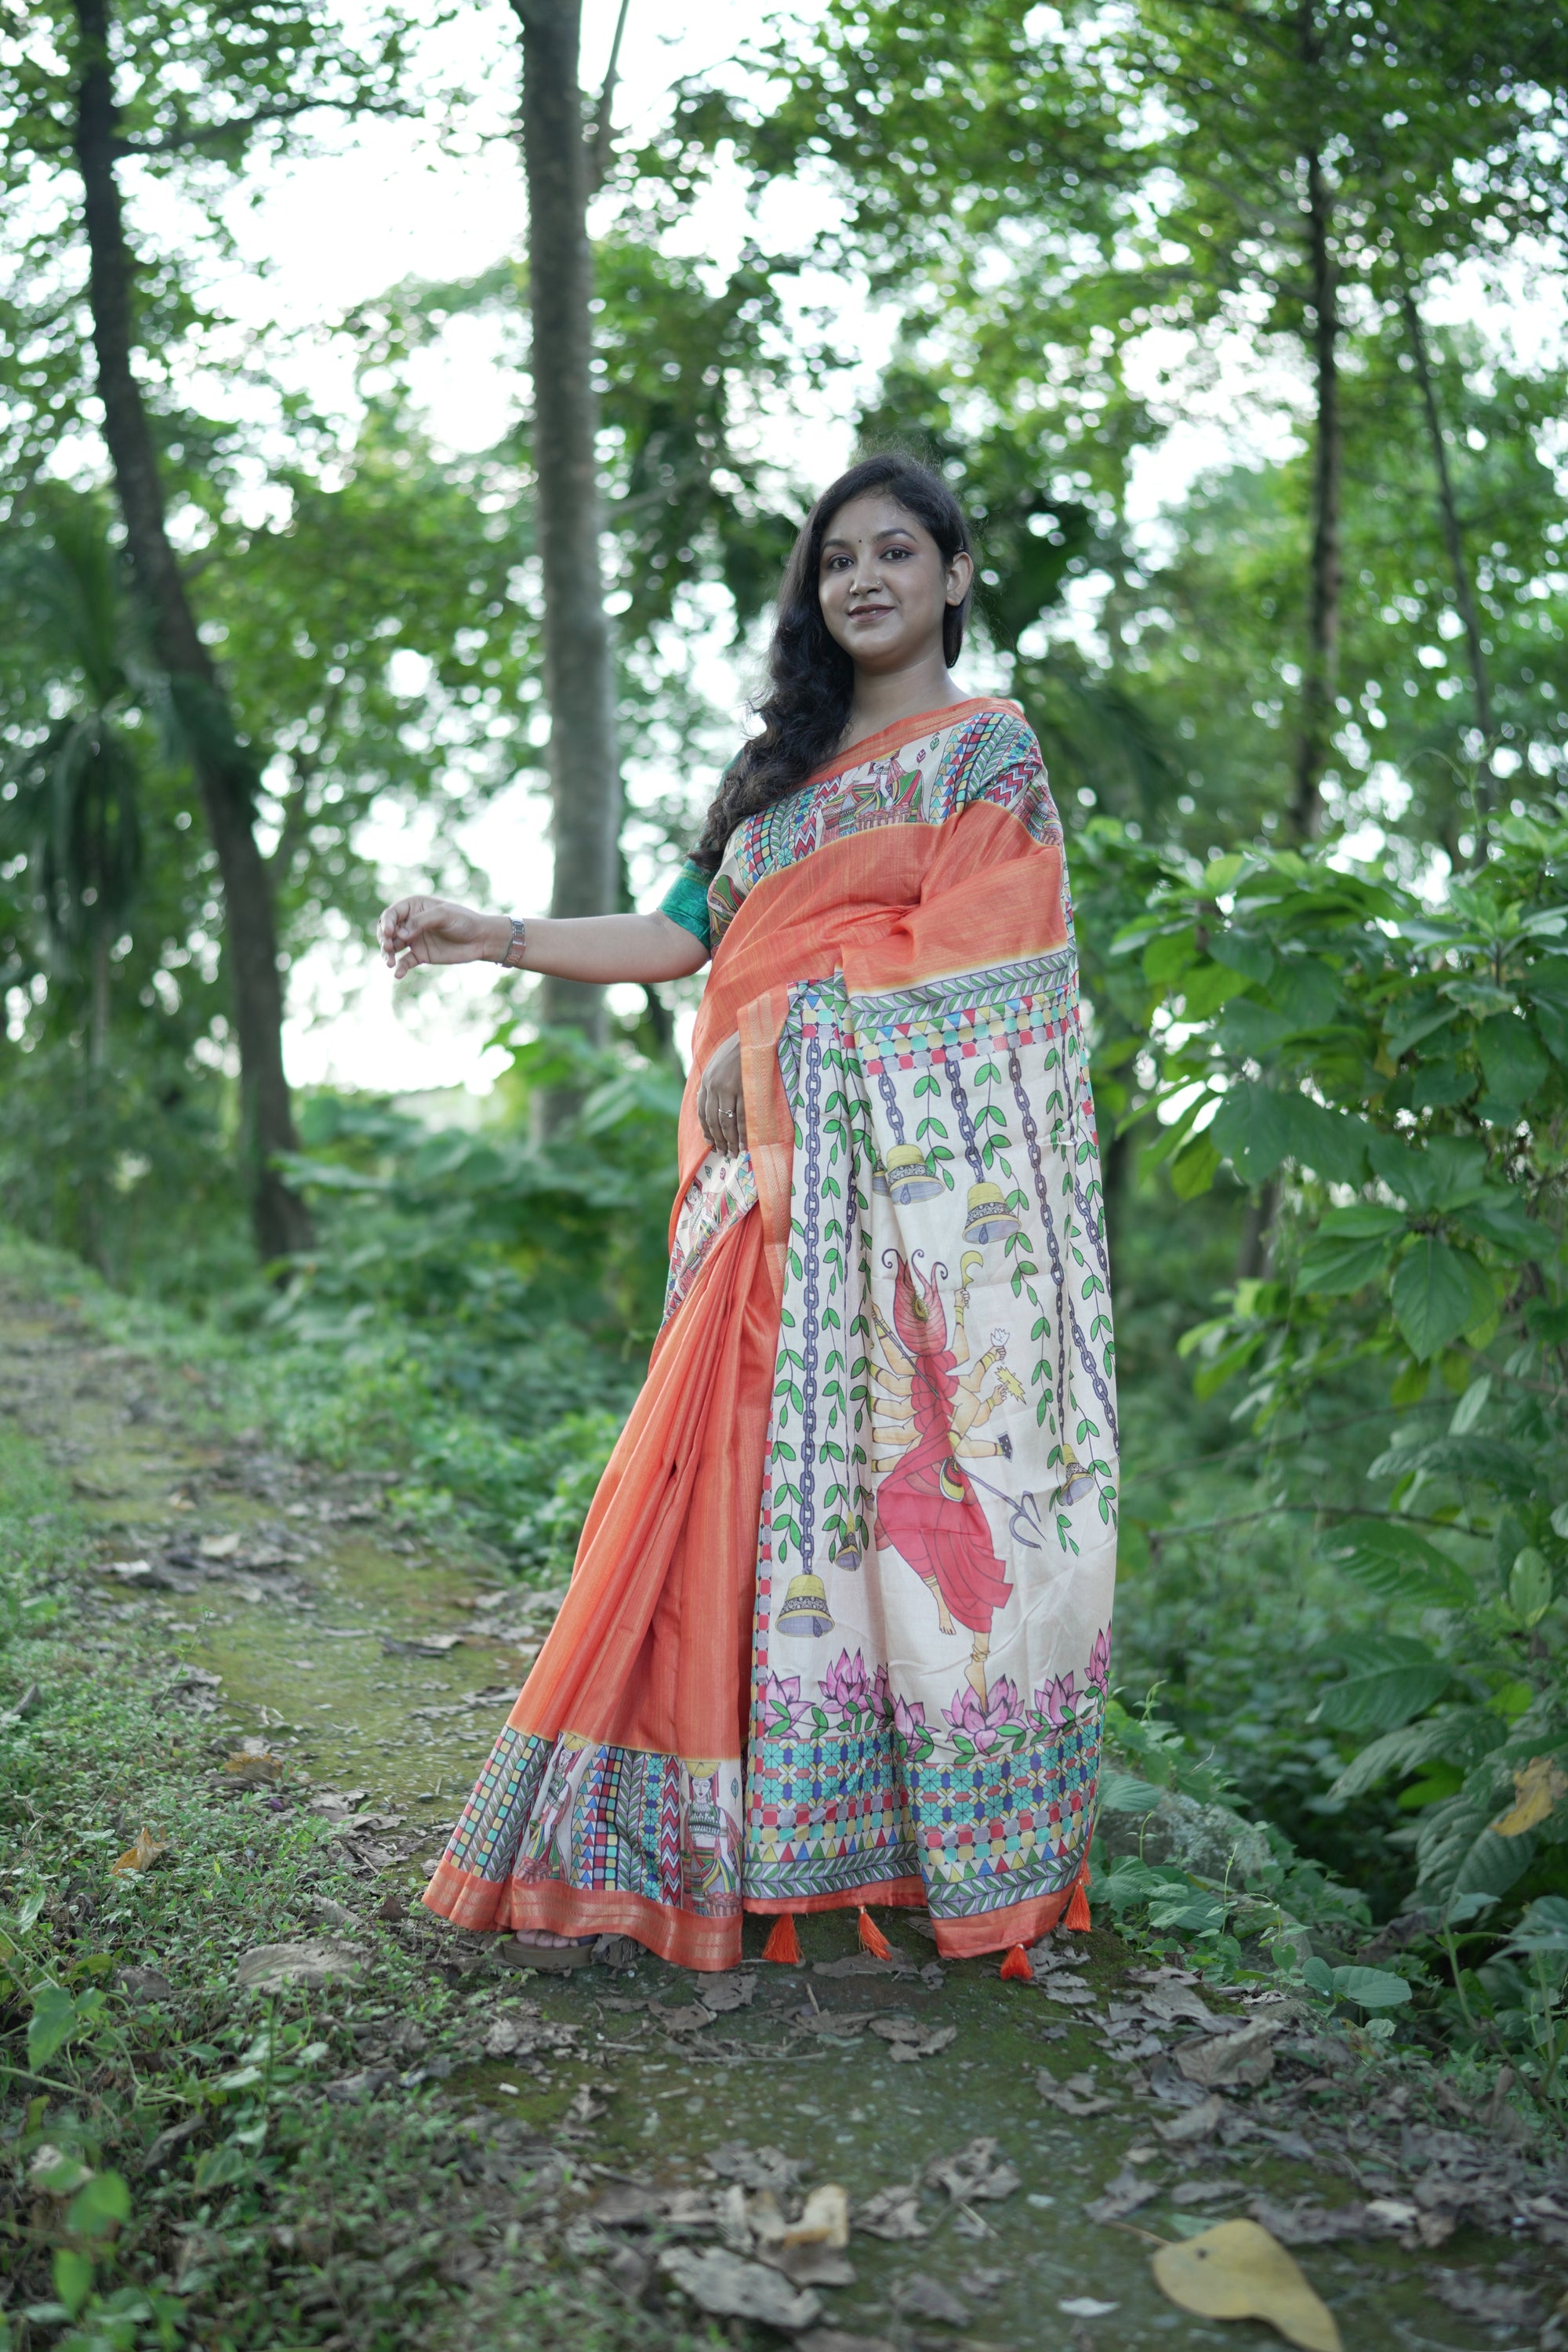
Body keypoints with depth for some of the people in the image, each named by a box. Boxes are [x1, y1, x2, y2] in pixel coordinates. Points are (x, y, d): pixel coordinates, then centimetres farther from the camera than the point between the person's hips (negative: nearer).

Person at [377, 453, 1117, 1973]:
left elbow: (946, 961, -9)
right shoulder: (786, 768, 23)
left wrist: (769, 1045, -9)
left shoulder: (985, 746, 3)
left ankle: (960, 1844, 2)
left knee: (904, 1459, -8)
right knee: (755, 1471, 2)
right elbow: (695, 935, 16)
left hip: (913, 1175, -6)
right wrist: (490, 937, 10)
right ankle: (770, 1826, 10)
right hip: (779, 1186, 6)